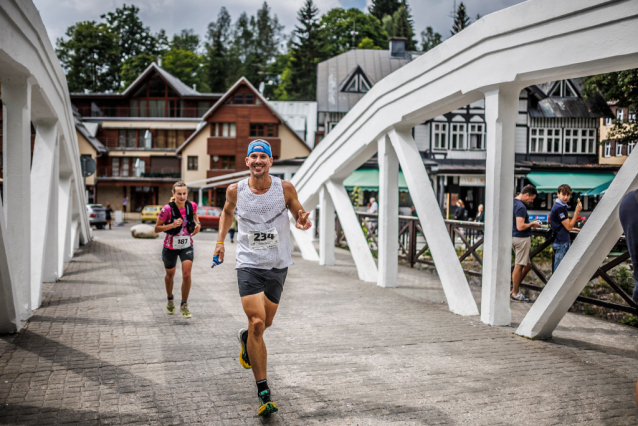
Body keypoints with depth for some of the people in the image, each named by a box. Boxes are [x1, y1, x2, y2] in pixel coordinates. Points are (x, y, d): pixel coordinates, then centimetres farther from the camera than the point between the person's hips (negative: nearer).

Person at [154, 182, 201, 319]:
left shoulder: (192, 205, -9)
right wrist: (172, 225, -29)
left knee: (187, 275, -13)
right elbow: (156, 228, -14)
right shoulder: (168, 209, -20)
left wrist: (197, 223, -5)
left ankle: (184, 305, 6)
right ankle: (170, 299, 47)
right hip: (170, 247, -1)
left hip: (187, 246, 1)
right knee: (170, 275, 18)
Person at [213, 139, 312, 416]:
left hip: (277, 266, 2)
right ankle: (264, 393, -4)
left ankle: (245, 338, 52)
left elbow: (298, 215, 8)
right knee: (257, 323, -13)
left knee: (265, 323, 13)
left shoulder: (285, 189, -6)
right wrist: (220, 240, 11)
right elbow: (227, 212, 19)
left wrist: (302, 222, -15)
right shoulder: (235, 191, -3)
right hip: (248, 265, -2)